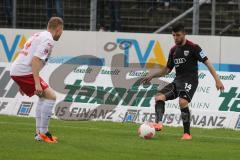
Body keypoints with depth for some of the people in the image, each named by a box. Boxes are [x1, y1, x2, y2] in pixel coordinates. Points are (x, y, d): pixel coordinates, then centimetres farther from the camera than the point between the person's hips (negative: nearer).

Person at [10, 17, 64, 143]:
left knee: (44, 96, 21)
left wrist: (22, 84, 28)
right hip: (25, 72, -10)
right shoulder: (48, 40, -9)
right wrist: (37, 83, -23)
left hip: (15, 71, 10)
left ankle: (39, 132, 19)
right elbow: (35, 59, -20)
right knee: (51, 96, -9)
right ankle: (43, 132, -9)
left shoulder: (38, 36, 21)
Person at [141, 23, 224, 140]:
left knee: (183, 102, -29)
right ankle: (158, 123, -30)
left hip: (190, 80, -7)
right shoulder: (173, 50, 15)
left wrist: (217, 80, -16)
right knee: (159, 97, -14)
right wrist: (152, 76, 17)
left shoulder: (193, 47, -5)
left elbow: (207, 62, -8)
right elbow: (167, 69, 26)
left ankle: (187, 133, -21)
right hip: (178, 80, 7)